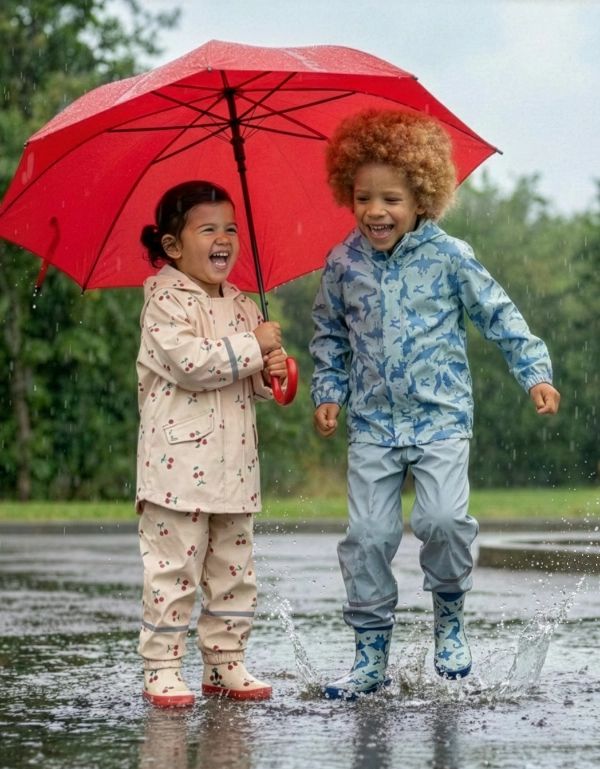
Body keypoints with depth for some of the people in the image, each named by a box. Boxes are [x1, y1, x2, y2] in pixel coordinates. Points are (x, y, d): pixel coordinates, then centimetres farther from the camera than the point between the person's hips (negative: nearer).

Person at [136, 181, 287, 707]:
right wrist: (253, 347, -16)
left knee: (234, 569, 10)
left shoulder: (242, 306, 15)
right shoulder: (166, 301, -7)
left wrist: (270, 375, -2)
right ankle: (161, 668, 1)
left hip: (234, 464, 7)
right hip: (179, 462, -7)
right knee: (174, 567, -5)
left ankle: (225, 662, 19)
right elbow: (188, 363, -22)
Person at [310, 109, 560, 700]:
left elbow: (498, 315, 3)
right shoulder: (343, 265, 3)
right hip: (372, 424, 3)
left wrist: (535, 372, -2)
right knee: (367, 535, -1)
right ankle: (371, 654, 11)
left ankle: (449, 617, 8)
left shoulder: (448, 257, -4)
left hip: (440, 417, -2)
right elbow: (330, 336, 17)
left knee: (443, 519, -20)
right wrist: (328, 392, 8)